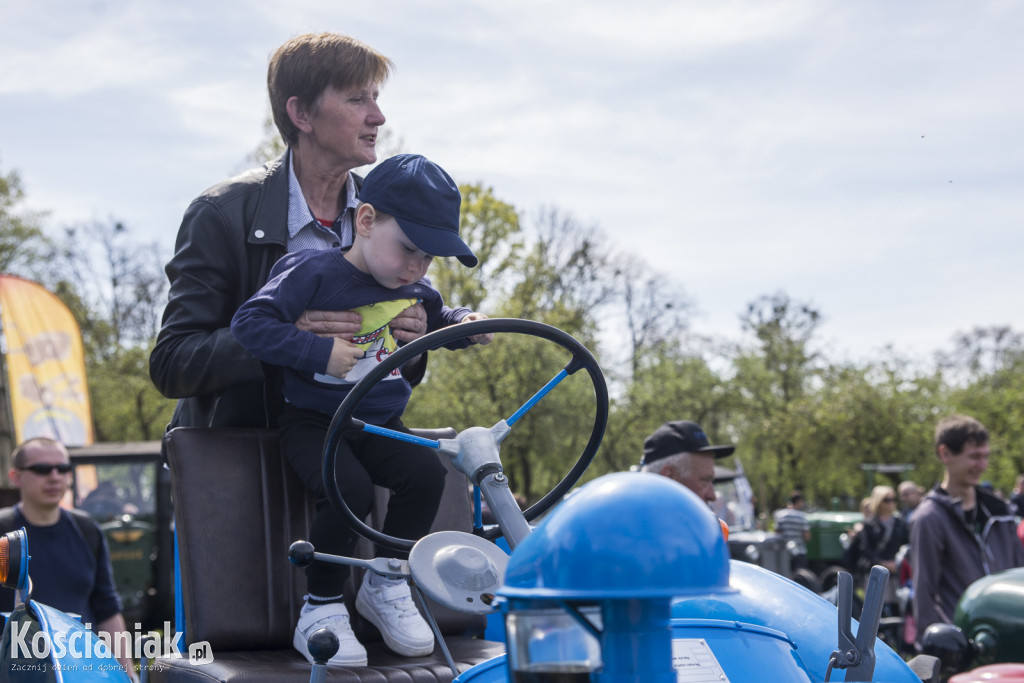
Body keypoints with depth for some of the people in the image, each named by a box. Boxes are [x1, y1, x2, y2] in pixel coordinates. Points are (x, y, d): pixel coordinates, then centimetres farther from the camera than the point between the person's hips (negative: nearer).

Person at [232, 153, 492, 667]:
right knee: (349, 490, -31)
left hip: (378, 425, 6)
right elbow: (249, 322, -20)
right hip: (312, 421, -6)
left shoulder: (413, 289, 6)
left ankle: (385, 584, 1)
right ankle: (321, 609, -12)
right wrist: (319, 351, -28)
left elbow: (436, 321, 28)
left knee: (426, 472, -20)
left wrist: (464, 323, 4)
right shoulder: (313, 271, -15)